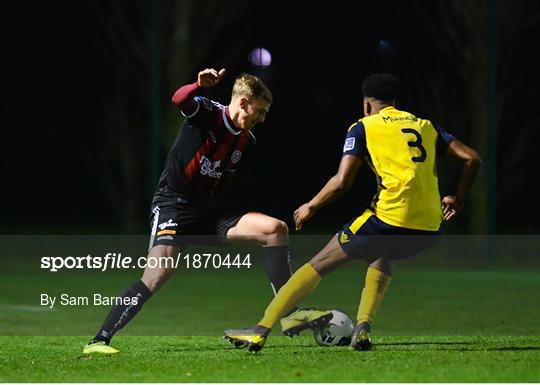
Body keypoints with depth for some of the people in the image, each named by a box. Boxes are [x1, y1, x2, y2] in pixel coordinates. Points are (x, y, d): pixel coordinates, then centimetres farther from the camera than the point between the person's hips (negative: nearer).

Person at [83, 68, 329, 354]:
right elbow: (180, 100, -32)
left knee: (276, 229, -7)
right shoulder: (208, 112, -8)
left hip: (208, 207, 7)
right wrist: (200, 85, -52)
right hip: (174, 204, -7)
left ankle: (289, 313, -4)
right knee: (157, 276, -25)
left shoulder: (247, 142, 11)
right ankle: (99, 341, -20)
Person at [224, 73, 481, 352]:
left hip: (390, 217, -5)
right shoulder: (426, 127, 22)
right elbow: (471, 159, 16)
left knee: (320, 264, 8)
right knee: (382, 258, 36)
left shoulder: (363, 128, 7)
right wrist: (458, 199, 29)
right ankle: (363, 328, 16)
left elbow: (341, 182, -3)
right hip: (429, 228, 5)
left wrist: (311, 207, 12)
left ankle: (261, 331, 2)